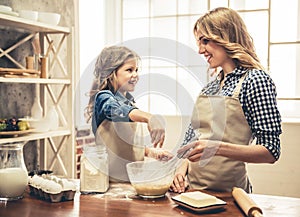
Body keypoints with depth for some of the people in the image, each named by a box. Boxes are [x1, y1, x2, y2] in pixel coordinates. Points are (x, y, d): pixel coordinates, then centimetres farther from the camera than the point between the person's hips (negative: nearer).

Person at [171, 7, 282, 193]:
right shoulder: (211, 86, 12)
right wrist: (183, 167, -1)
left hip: (226, 191, -5)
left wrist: (217, 148, -26)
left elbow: (271, 152, -14)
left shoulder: (256, 80, -9)